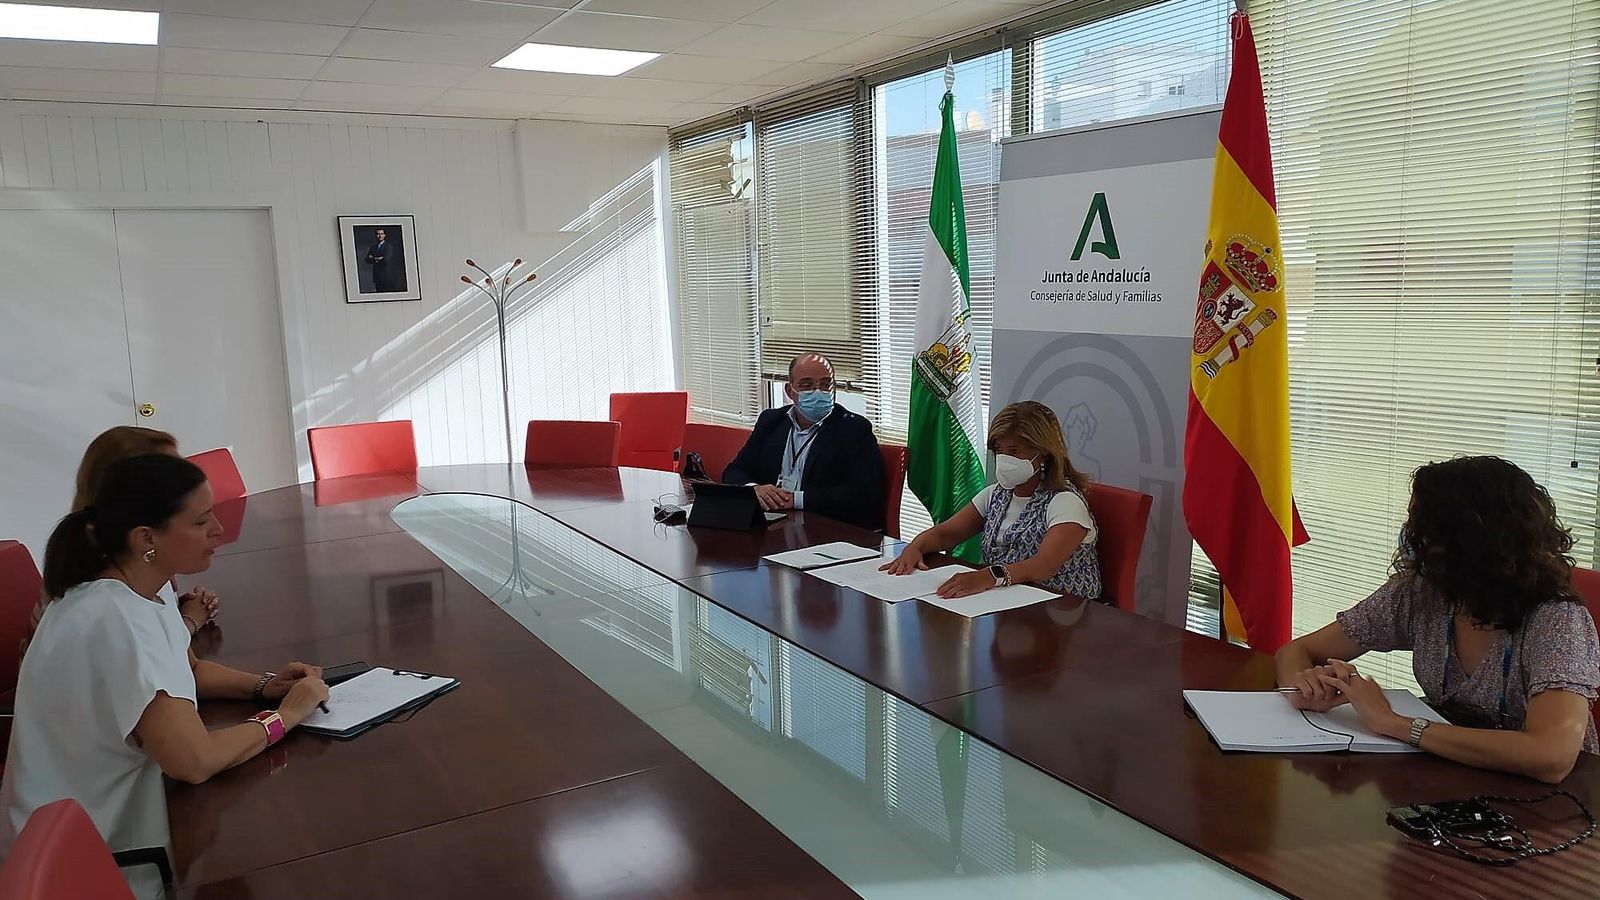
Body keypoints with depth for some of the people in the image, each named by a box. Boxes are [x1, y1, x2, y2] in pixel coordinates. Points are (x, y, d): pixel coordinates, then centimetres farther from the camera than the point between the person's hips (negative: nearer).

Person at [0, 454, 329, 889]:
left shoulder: (133, 592, -1)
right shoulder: (117, 623, -29)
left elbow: (189, 669, 16)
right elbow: (195, 761, -34)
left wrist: (264, 685, -2)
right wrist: (284, 716, -18)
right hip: (85, 857, -8)